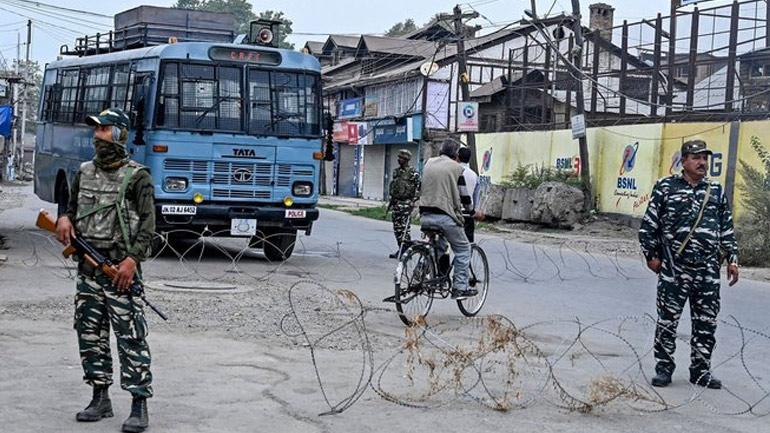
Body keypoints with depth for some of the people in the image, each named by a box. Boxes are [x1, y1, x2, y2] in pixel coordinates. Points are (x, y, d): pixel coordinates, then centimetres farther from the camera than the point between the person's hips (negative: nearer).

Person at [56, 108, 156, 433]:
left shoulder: (136, 177, -6)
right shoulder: (85, 172, 13)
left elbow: (148, 224, -8)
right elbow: (73, 207, 24)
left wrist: (132, 260, -18)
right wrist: (65, 219, 0)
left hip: (120, 269, -7)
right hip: (88, 267, 7)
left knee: (131, 337, -7)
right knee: (90, 333, 10)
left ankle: (139, 405, -4)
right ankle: (100, 398, 21)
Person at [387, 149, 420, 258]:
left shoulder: (412, 173, -7)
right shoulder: (396, 171, 14)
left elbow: (418, 187, -9)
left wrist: (413, 201, -15)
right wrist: (391, 200, 18)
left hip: (406, 203, -7)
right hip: (396, 203, 7)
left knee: (405, 227, -10)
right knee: (396, 227, 8)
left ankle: (406, 249, -4)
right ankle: (401, 248, 17)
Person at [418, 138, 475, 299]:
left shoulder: (428, 163, 12)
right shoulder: (455, 167, -2)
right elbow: (463, 194, -1)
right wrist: (469, 208, 18)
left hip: (426, 215, 6)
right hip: (446, 216, -6)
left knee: (436, 247, 25)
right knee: (462, 249, 7)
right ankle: (460, 288, 2)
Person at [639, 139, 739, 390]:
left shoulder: (717, 191, 12)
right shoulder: (666, 188, 1)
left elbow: (727, 228, 16)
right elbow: (649, 224, 2)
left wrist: (732, 259, 11)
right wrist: (652, 255, -1)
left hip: (708, 272, 3)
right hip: (673, 269, -3)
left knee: (706, 323, 6)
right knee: (667, 320, 1)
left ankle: (700, 371, 18)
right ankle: (664, 368, 13)